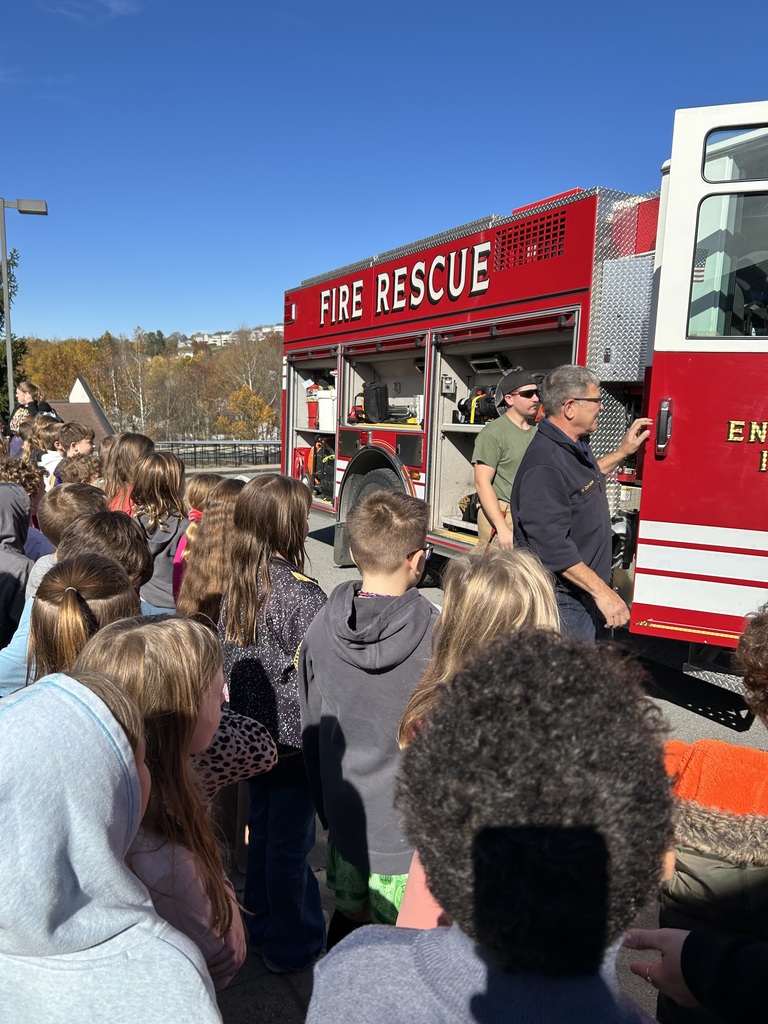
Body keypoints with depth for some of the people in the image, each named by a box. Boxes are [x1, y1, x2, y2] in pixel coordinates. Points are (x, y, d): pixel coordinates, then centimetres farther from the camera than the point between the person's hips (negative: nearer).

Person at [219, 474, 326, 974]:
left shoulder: (236, 586, -2)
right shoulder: (303, 594, -24)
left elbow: (227, 662, 5)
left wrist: (245, 716, 17)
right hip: (294, 738, -7)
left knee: (262, 831, 23)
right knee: (290, 843, 10)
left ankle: (262, 927, 43)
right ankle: (291, 946, 29)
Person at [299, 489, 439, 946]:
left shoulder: (322, 628, -10)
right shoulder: (438, 637, -24)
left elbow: (312, 728, 2)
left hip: (345, 816, 4)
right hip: (410, 827, -4)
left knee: (349, 918, 26)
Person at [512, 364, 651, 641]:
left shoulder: (573, 447, 8)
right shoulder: (545, 464, -26)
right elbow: (552, 545, -30)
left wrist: (623, 451, 26)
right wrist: (601, 591, -27)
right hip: (564, 603, -10)